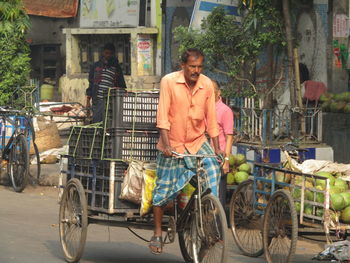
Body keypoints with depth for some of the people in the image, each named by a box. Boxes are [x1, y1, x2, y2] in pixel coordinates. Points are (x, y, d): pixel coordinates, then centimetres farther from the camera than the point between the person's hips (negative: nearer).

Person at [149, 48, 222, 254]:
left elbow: (211, 118, 1)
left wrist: (216, 148, -1)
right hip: (173, 144, -2)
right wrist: (167, 144, -22)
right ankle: (157, 234, 17)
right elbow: (163, 116, -15)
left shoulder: (207, 85, -4)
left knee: (213, 169, -22)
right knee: (164, 189, 2)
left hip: (198, 142, 2)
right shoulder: (169, 81, -12)